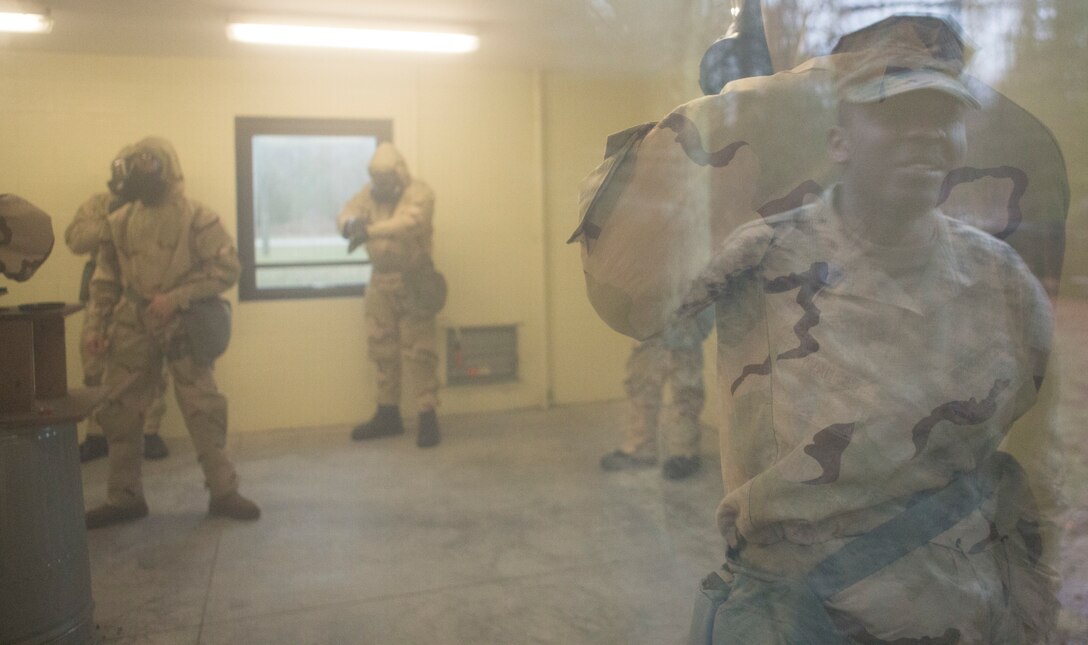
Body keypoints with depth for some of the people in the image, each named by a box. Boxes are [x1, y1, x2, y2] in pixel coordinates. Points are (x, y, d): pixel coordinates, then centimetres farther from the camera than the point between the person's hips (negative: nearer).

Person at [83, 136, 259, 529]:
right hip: (132, 330, 4)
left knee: (203, 411, -2)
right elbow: (105, 280, 13)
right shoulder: (119, 221, 8)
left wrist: (175, 297, -17)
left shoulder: (197, 217, -5)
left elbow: (227, 268, -11)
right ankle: (124, 498, 21)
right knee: (120, 414, 7)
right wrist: (97, 327, 6)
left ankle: (223, 493, 9)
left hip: (183, 328, -4)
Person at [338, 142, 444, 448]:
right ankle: (388, 414, 23)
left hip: (412, 280, -6)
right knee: (382, 349, 11)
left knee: (417, 351, -5)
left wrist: (370, 230, -43)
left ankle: (428, 416, 2)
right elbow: (345, 214, -4)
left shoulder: (419, 193, -12)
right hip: (380, 280, 6)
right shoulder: (369, 193, 8)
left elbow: (409, 222, -31)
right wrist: (352, 223, -29)